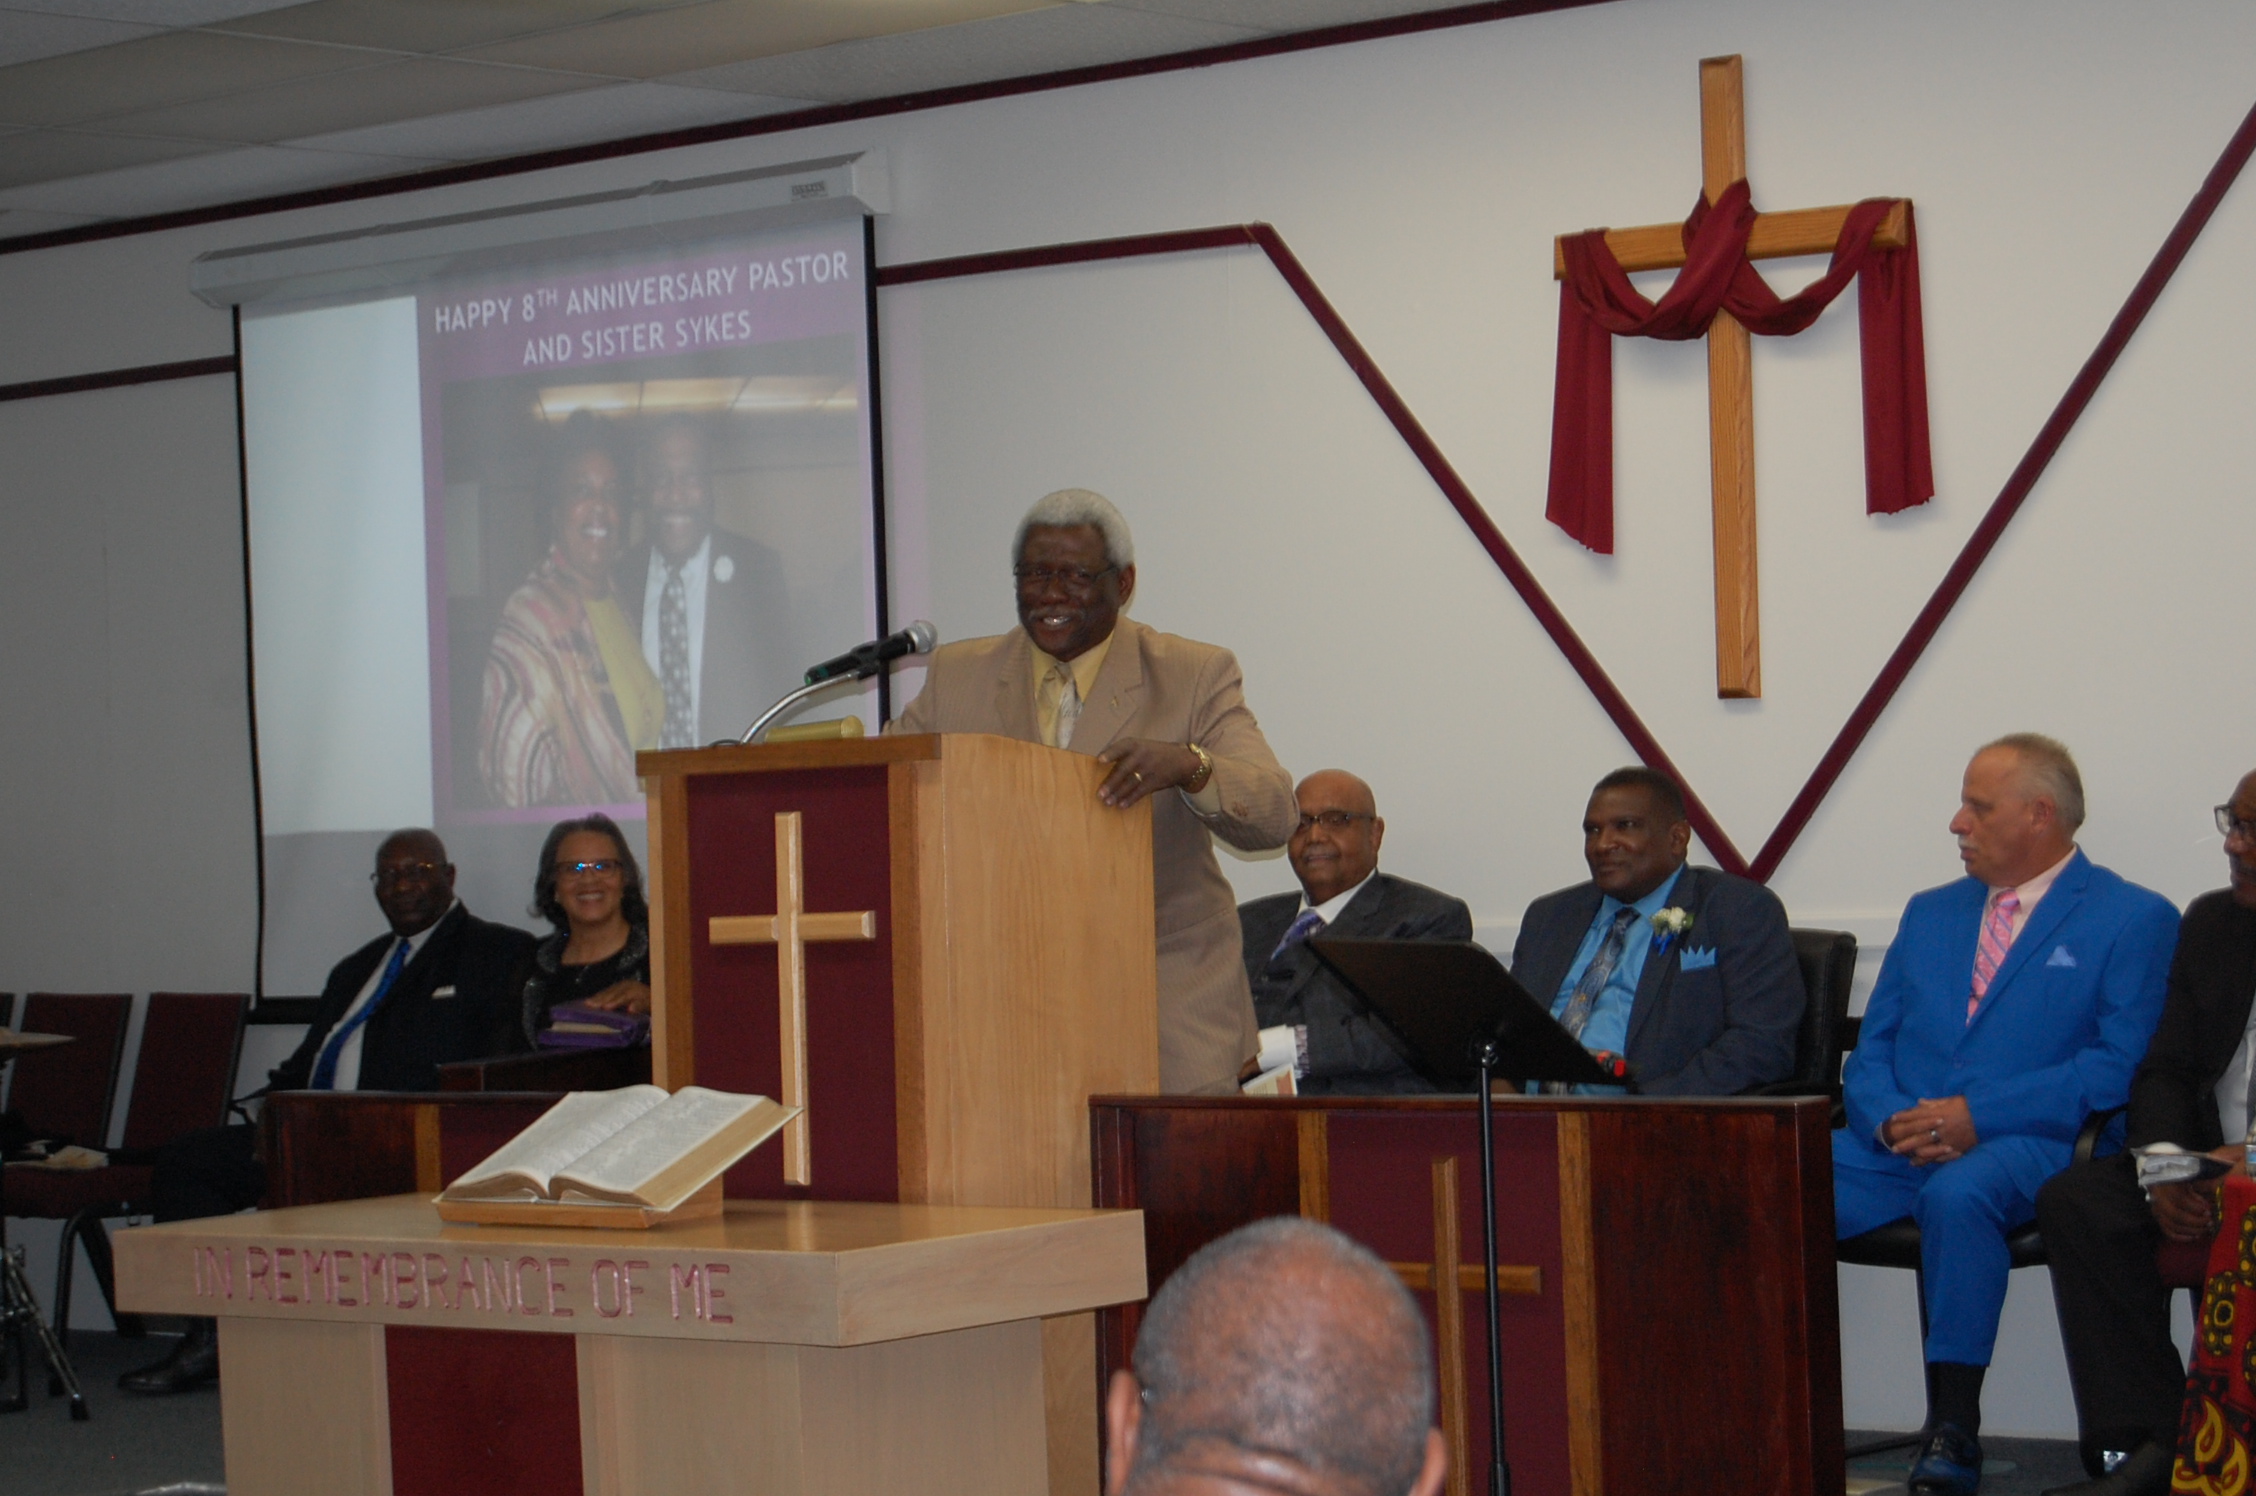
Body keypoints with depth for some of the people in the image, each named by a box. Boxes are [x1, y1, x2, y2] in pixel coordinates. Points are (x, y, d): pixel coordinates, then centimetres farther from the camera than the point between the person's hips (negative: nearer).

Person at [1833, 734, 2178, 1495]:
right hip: (1895, 1147, 5)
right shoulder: (1930, 912, 24)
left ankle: (1953, 1432, -29)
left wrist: (1976, 1114, -15)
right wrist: (1892, 1118, -5)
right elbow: (1870, 1053, 19)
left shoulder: (2132, 919, 5)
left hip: (2024, 1148, -5)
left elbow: (2117, 1067, -7)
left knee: (1958, 1194, -39)